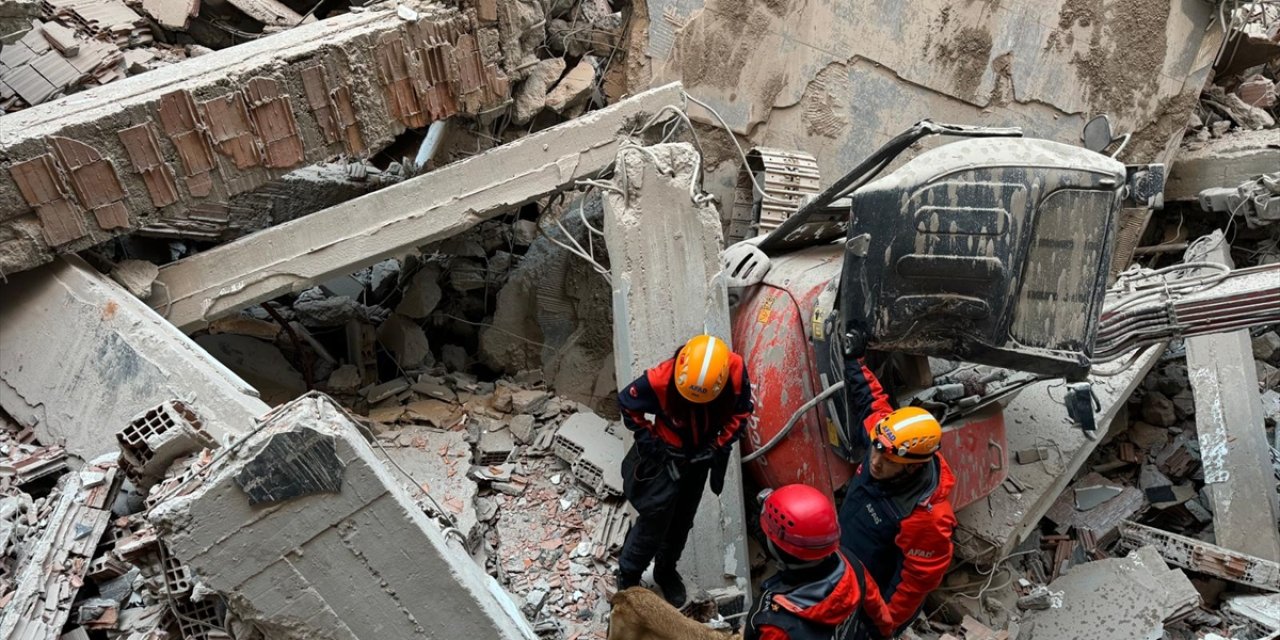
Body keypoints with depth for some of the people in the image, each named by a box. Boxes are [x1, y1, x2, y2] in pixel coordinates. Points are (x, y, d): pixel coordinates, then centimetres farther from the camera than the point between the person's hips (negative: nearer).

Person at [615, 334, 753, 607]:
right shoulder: (660, 380, -36)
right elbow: (627, 404, -16)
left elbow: (740, 413, -9)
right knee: (655, 516, -3)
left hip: (700, 457, 4)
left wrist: (719, 447, -17)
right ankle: (627, 577, 19)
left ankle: (666, 570, 42)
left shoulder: (736, 371, -29)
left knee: (683, 519, 19)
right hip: (665, 454, -3)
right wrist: (650, 440, -18)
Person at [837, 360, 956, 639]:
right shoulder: (884, 444, -23)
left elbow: (917, 580, -27)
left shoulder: (925, 516, -41)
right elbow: (870, 400, -2)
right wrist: (852, 362, 1)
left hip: (875, 604, -7)